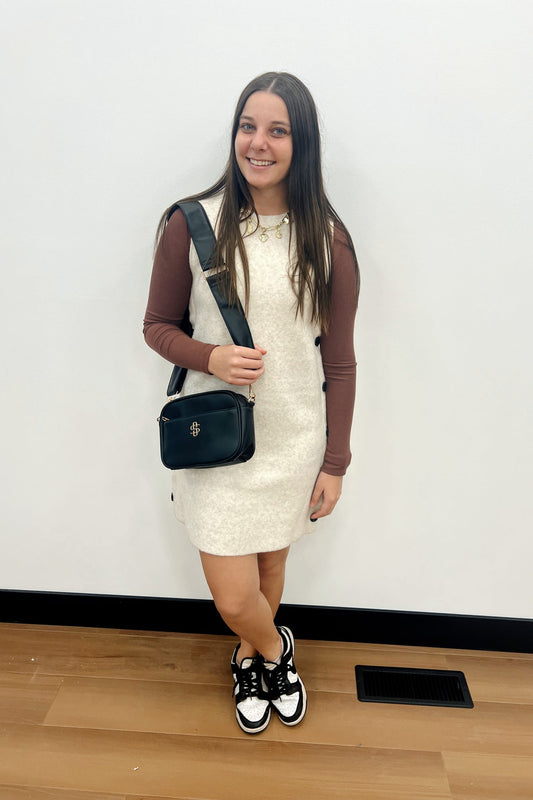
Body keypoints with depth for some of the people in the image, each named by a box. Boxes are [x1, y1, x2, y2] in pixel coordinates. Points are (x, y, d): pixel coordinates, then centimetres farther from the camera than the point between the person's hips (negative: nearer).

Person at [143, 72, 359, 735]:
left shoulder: (327, 239, -3)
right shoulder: (192, 224, -6)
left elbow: (339, 362, 0)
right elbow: (157, 325, 3)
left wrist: (335, 463, 0)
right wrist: (209, 357, -18)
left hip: (294, 437, 2)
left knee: (272, 565, 18)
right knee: (233, 597, 1)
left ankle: (251, 655, 53)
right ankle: (272, 650, 40)